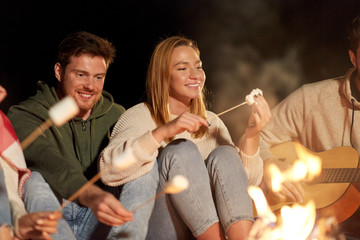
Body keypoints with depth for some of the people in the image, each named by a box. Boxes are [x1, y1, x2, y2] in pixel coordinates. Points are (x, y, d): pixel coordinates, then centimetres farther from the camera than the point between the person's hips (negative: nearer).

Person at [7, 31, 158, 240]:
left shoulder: (116, 116, 16)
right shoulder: (25, 116, -5)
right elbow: (48, 161, -26)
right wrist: (90, 195, -46)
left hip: (99, 223, 4)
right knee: (35, 180, -32)